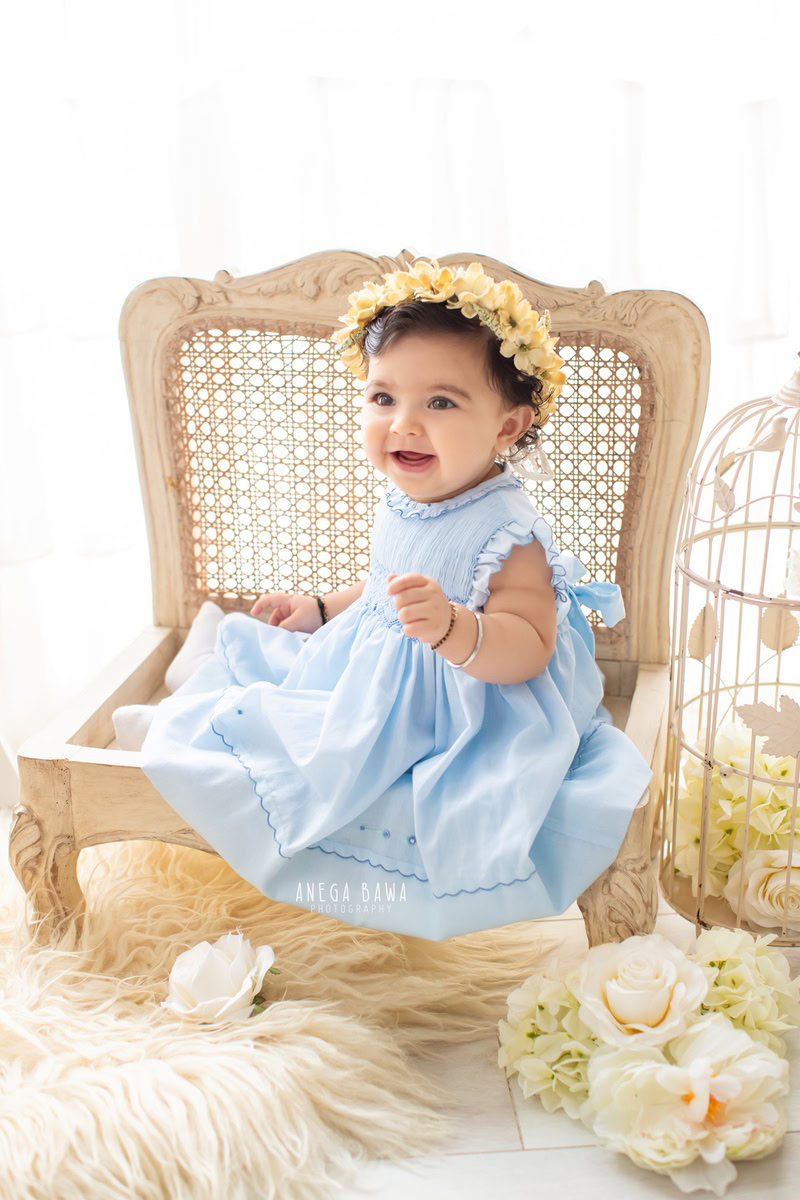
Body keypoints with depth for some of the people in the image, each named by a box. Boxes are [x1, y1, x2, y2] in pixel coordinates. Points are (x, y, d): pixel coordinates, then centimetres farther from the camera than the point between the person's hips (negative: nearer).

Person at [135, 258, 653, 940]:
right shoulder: (403, 502, 0)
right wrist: (323, 611, 19)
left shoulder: (505, 532, -27)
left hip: (459, 719, -9)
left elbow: (528, 648, -30)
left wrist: (450, 627, -47)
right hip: (376, 685, 9)